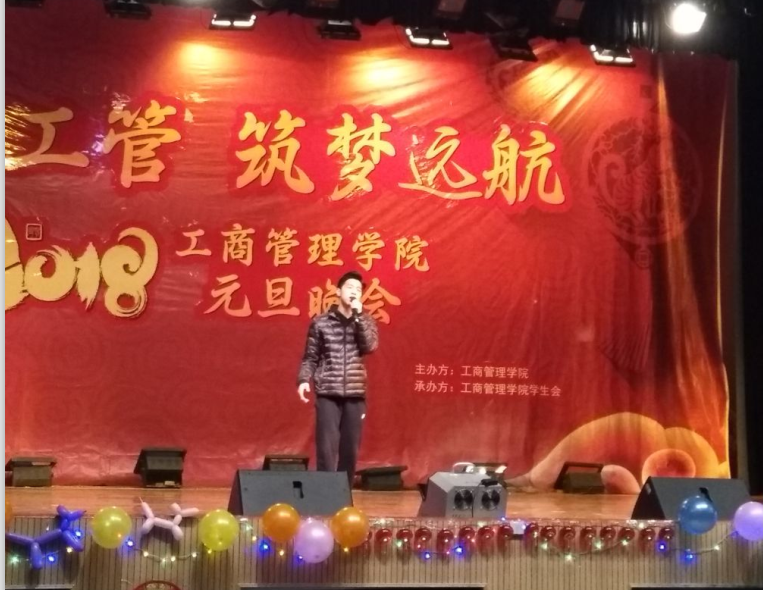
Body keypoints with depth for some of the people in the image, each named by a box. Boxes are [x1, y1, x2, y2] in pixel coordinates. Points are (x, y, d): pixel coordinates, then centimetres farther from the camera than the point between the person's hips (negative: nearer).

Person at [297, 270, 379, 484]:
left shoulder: (366, 322, 10)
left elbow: (370, 346, -9)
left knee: (350, 449, 5)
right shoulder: (320, 322, 4)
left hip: (355, 394, 2)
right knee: (327, 448, -6)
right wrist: (303, 380, -10)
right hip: (328, 393, -2)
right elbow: (310, 357, 5)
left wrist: (358, 315, -11)